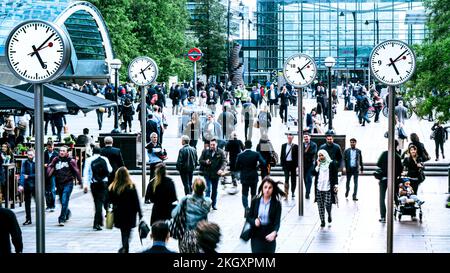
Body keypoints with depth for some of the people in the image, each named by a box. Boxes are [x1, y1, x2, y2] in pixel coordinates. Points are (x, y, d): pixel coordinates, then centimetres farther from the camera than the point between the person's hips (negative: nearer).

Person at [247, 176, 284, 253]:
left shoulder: (276, 204, -6)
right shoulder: (255, 201, 0)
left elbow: (277, 221, -12)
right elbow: (249, 217, 7)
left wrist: (274, 232, -32)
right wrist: (254, 221, -16)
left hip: (269, 236, -1)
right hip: (256, 236, 1)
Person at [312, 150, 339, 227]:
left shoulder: (332, 163, 0)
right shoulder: (317, 163, 10)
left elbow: (335, 175, 0)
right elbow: (313, 173, 2)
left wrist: (336, 185, -8)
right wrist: (318, 165, -7)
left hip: (328, 188, -3)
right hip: (319, 188, 3)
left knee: (327, 204, -9)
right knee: (320, 205, 2)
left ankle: (329, 215, 23)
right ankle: (322, 220, 10)